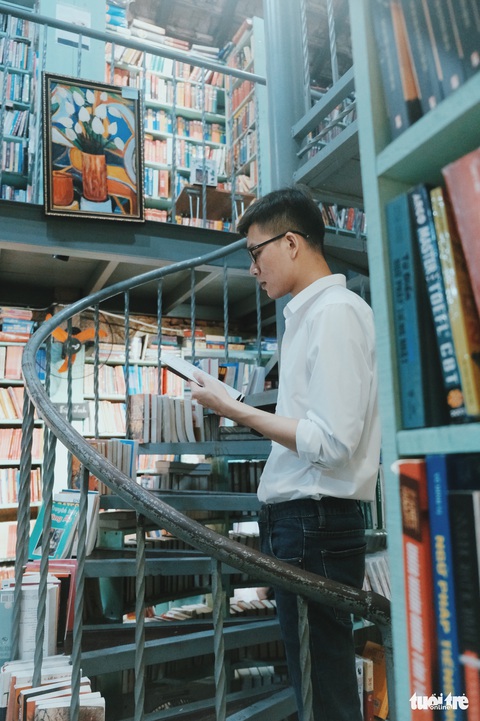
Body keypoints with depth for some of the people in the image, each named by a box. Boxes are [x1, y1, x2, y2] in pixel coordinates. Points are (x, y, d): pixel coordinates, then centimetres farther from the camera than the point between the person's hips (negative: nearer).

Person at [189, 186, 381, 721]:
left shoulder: (335, 312, -13)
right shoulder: (310, 313, 15)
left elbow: (332, 442, -20)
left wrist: (234, 410, -13)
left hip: (314, 521, -9)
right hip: (297, 517, 9)